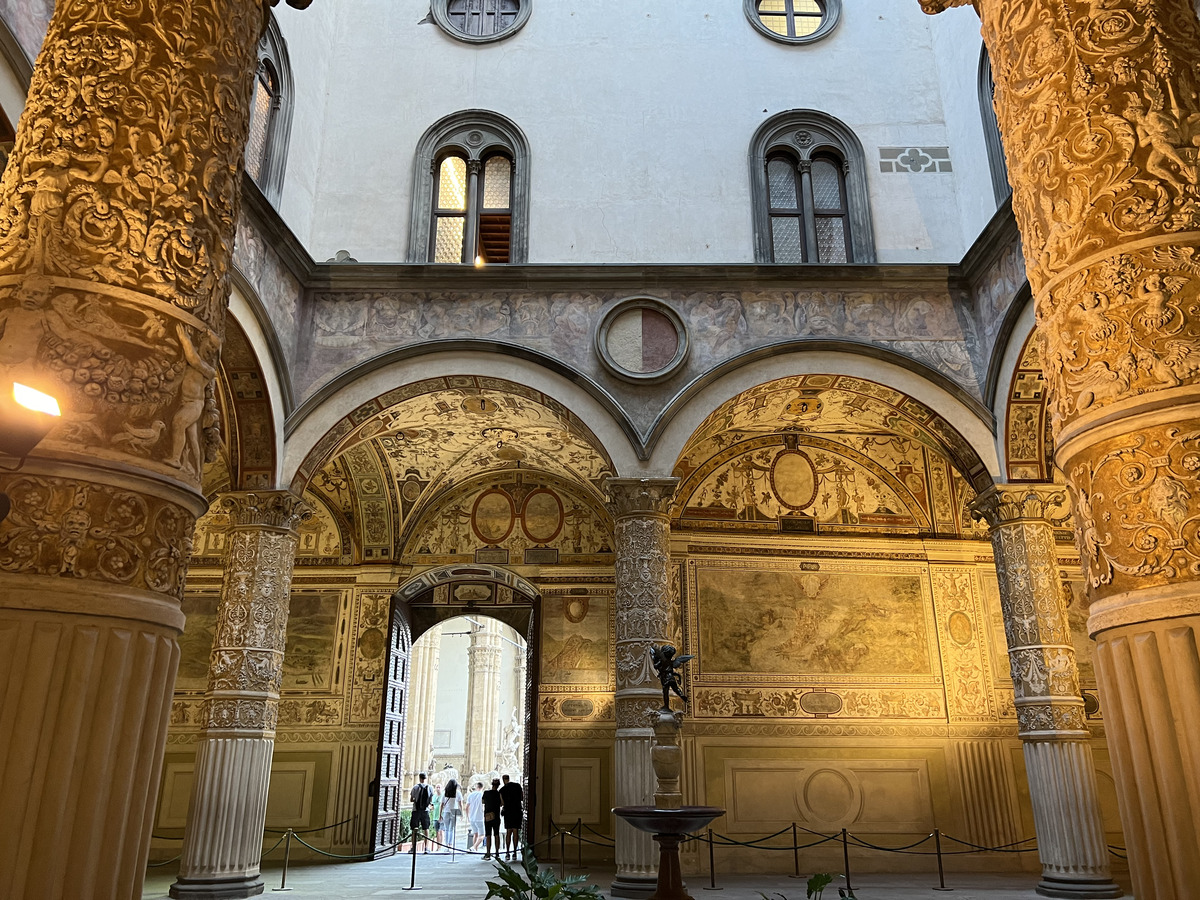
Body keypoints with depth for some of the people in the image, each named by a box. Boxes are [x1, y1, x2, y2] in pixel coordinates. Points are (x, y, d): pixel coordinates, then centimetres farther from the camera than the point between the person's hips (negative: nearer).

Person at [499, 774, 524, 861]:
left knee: (508, 832, 7)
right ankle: (514, 853, 0)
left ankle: (508, 853, 2)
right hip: (517, 811, 0)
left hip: (508, 812, 0)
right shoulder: (517, 786, 2)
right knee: (515, 832, 4)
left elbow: (502, 803, 4)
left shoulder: (502, 790, -1)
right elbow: (522, 798, 7)